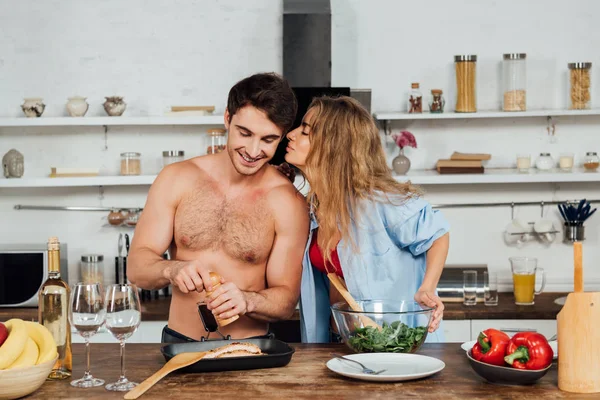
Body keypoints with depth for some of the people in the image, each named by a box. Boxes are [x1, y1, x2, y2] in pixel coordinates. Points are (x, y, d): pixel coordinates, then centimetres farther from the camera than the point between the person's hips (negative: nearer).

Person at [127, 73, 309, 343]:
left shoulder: (287, 203, -4)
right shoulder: (177, 179, 2)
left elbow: (286, 299, -1)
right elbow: (136, 268, 0)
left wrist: (246, 300, -22)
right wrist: (172, 270, -21)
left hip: (249, 350, -1)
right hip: (179, 343, 1)